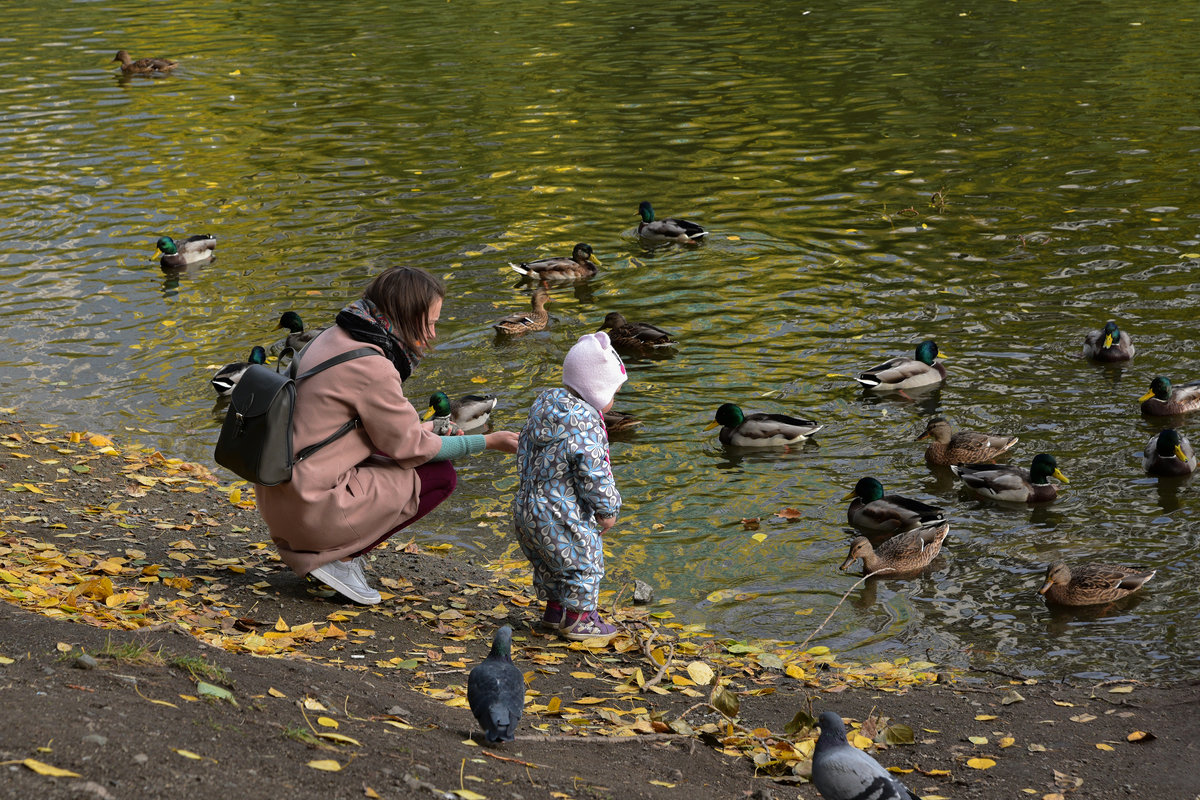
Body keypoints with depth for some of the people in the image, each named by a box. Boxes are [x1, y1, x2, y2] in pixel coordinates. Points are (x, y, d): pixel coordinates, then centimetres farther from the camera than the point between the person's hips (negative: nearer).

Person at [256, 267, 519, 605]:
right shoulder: (372, 367, -19)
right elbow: (411, 447, -9)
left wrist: (426, 428, 21)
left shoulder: (332, 339, 8)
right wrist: (487, 442, -1)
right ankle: (333, 556, -3)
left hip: (276, 495, 9)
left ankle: (297, 543, 12)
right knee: (439, 475, -1)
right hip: (311, 510, -9)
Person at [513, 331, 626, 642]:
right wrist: (607, 509, -10)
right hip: (562, 516, -9)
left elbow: (524, 453, 18)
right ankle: (578, 618, 14)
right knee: (583, 560, 7)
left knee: (552, 564, 25)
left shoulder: (544, 407, 8)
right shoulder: (584, 424, -21)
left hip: (527, 507, 9)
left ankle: (554, 607, 36)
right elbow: (593, 471, -22)